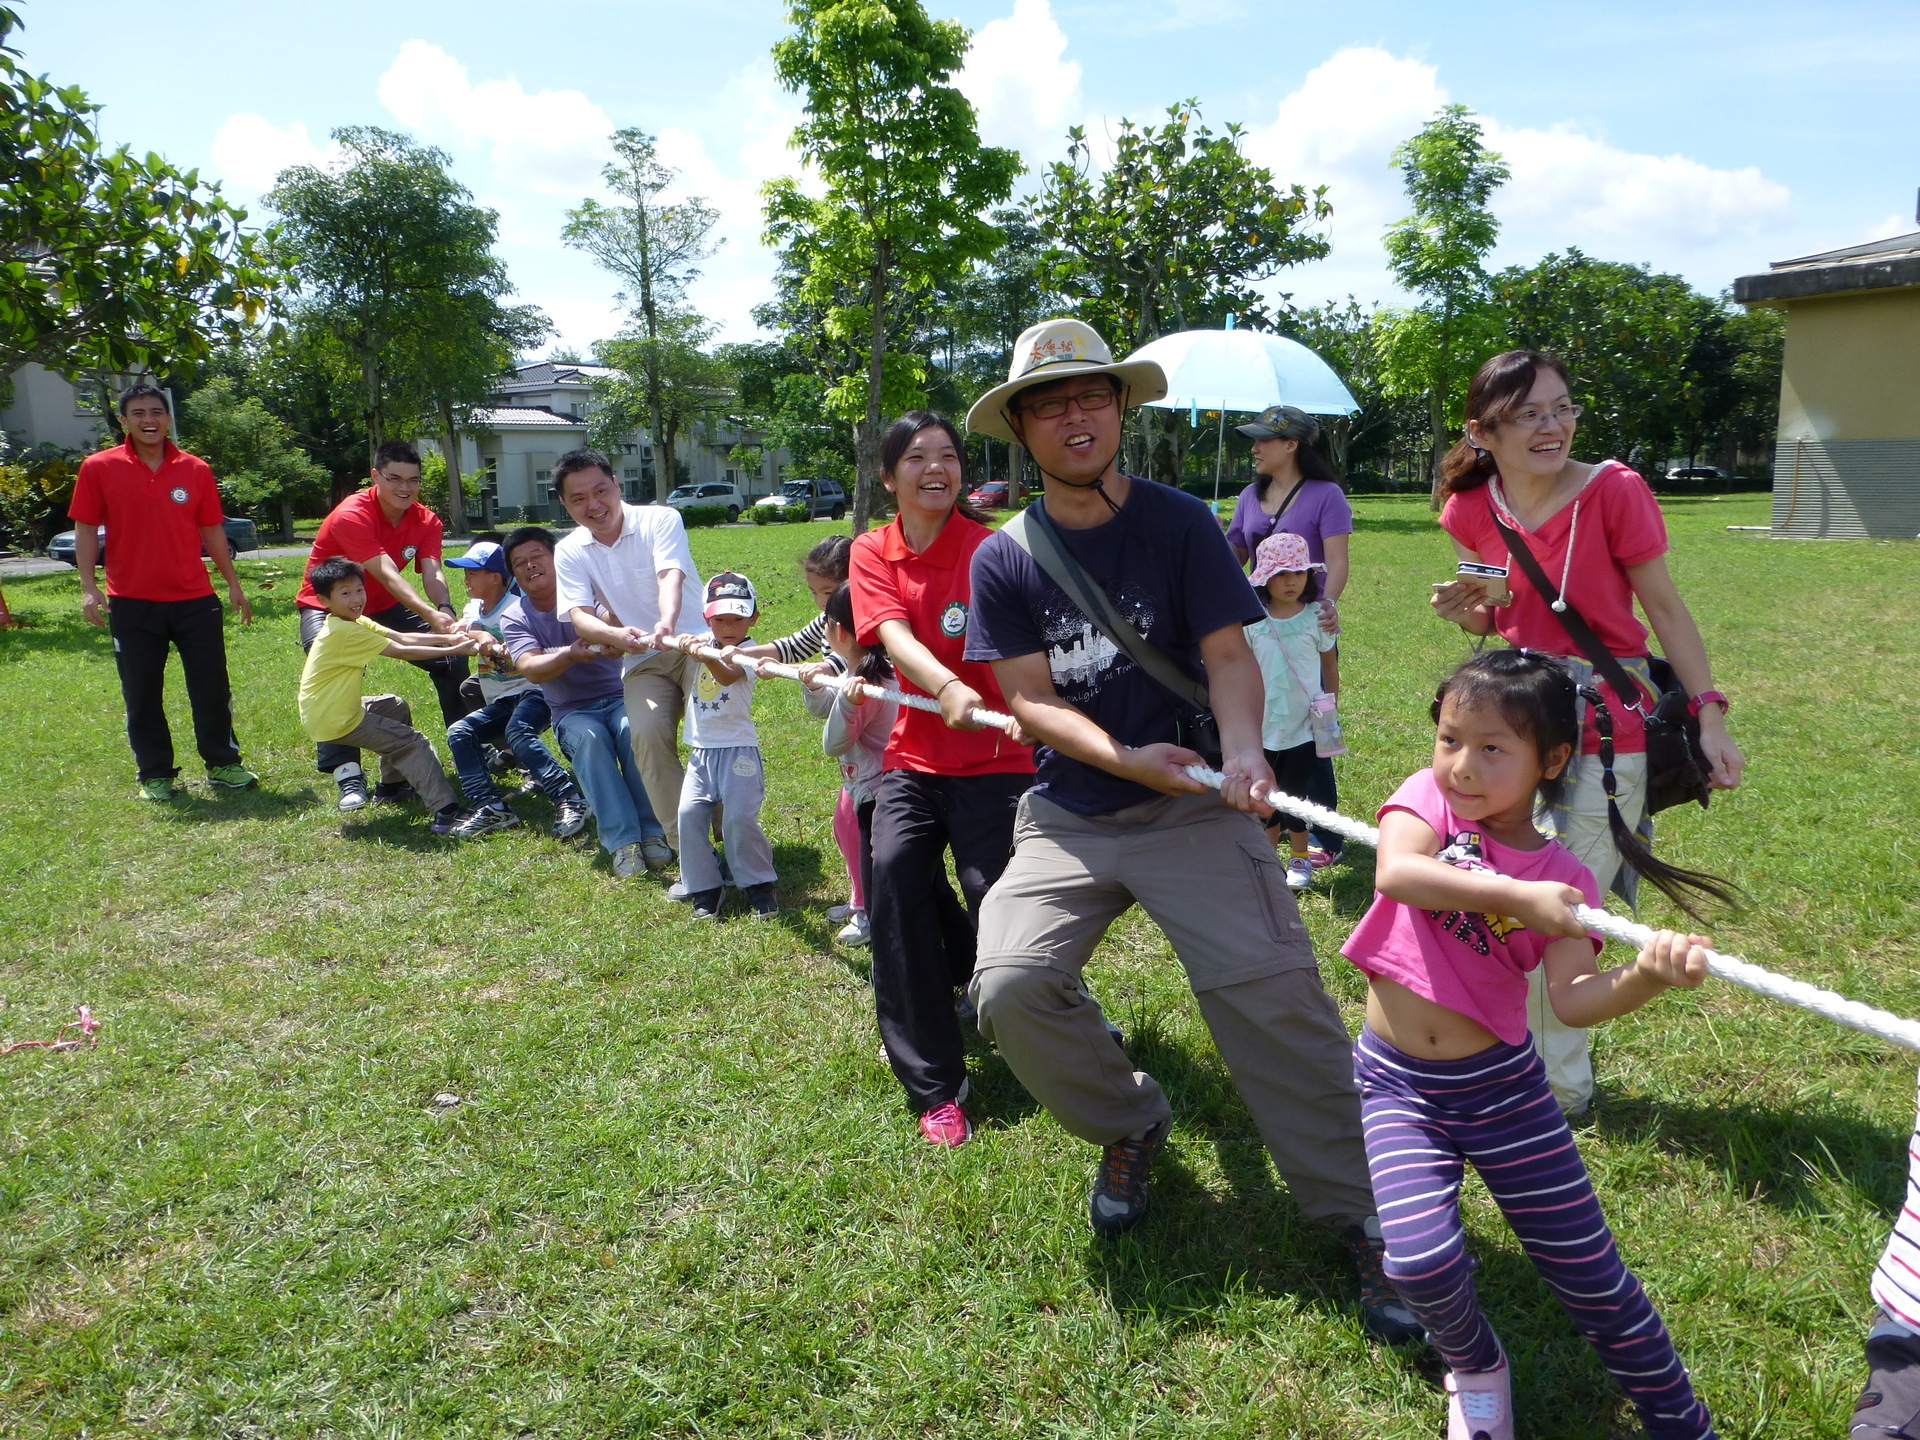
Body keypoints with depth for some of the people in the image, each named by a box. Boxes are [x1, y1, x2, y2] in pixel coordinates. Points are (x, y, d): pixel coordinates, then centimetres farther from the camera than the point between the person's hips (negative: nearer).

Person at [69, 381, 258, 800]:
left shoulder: (196, 470, 4)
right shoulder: (99, 468, 0)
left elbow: (212, 530, 10)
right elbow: (86, 529, 1)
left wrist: (233, 585, 9)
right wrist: (88, 587, -8)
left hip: (195, 599, 1)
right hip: (131, 603, -1)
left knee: (212, 687, 4)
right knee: (141, 695, 6)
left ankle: (222, 764, 18)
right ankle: (155, 776, 18)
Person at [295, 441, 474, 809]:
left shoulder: (425, 520, -10)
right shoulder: (352, 515, -29)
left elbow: (432, 573, -27)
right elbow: (388, 575, -41)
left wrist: (445, 611, -48)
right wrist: (430, 614, -55)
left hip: (383, 606, 6)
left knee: (451, 654, -3)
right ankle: (348, 776, -26)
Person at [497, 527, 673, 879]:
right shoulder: (515, 619, 4)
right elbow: (531, 668, -15)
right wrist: (569, 655, -37)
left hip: (619, 697, -1)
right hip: (573, 712, 1)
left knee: (634, 730, -34)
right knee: (589, 739, -33)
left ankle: (653, 833, -29)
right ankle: (622, 842, -37)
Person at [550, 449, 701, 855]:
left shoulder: (661, 520, -5)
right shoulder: (569, 552, 5)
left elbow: (670, 576, -23)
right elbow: (579, 617, -7)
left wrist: (667, 624, -45)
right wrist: (615, 634, -32)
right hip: (643, 660, 3)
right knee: (647, 734, -24)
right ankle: (685, 844, -16)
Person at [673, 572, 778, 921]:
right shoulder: (700, 642, 9)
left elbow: (729, 676, -28)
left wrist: (709, 658, -48)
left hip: (738, 747, -5)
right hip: (700, 749, 5)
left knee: (740, 817, -13)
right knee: (689, 814, -8)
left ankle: (759, 885, 7)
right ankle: (704, 891, 5)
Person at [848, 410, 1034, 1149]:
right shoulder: (871, 553, 4)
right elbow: (895, 636, -15)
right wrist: (948, 689, -37)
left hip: (993, 756, -3)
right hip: (914, 753, 3)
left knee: (993, 894, -18)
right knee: (894, 869, -20)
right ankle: (934, 1082, -5)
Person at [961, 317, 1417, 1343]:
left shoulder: (1179, 524, 2)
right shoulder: (1003, 561, 5)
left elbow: (1229, 653, -6)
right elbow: (1029, 696, -3)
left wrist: (1240, 749, -28)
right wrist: (1124, 757, -20)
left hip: (1188, 806, -2)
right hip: (1067, 815, 2)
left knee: (1272, 991, -18)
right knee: (1008, 988, -16)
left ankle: (1362, 1219, -1)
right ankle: (1129, 1123, 14)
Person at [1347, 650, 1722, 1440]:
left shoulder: (1560, 878, -6)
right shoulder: (1428, 796, -6)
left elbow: (1572, 998, -19)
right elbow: (1394, 873, -27)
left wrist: (1642, 978, -39)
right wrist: (1515, 895, -35)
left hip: (1500, 1082, 1)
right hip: (1397, 1084, 0)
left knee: (1587, 1269, 8)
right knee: (1421, 1261, -15)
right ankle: (1473, 1364, 20)